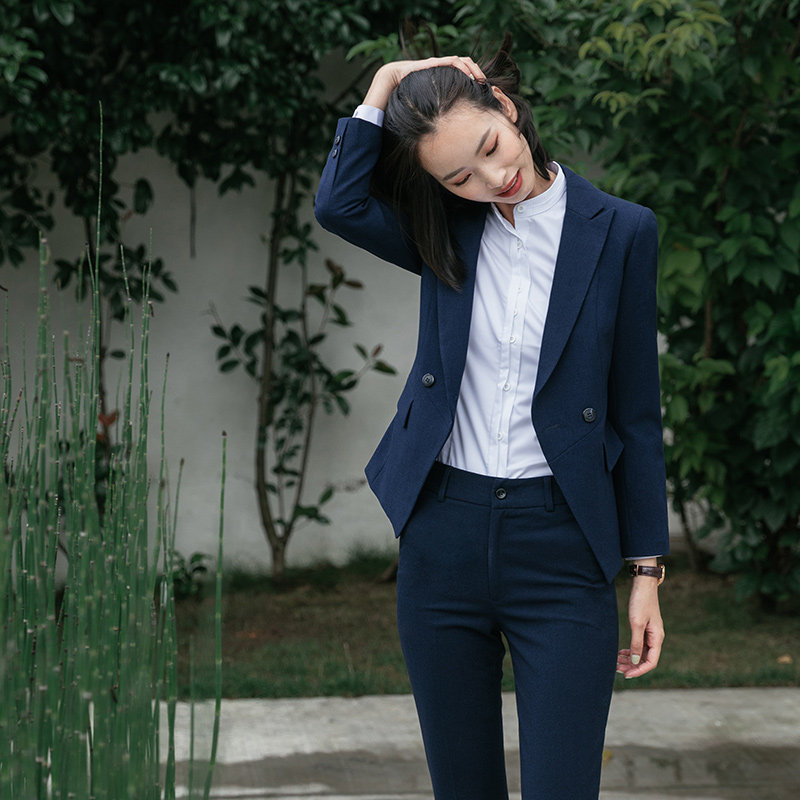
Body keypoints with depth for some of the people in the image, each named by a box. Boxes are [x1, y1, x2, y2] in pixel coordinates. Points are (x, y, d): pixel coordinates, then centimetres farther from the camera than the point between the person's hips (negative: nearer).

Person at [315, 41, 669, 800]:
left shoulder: (620, 233, -2)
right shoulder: (448, 232, 5)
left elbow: (636, 414, 1)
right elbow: (338, 204, -15)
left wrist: (647, 573, 1)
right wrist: (384, 86, -9)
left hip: (560, 546, -3)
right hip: (443, 538, 3)